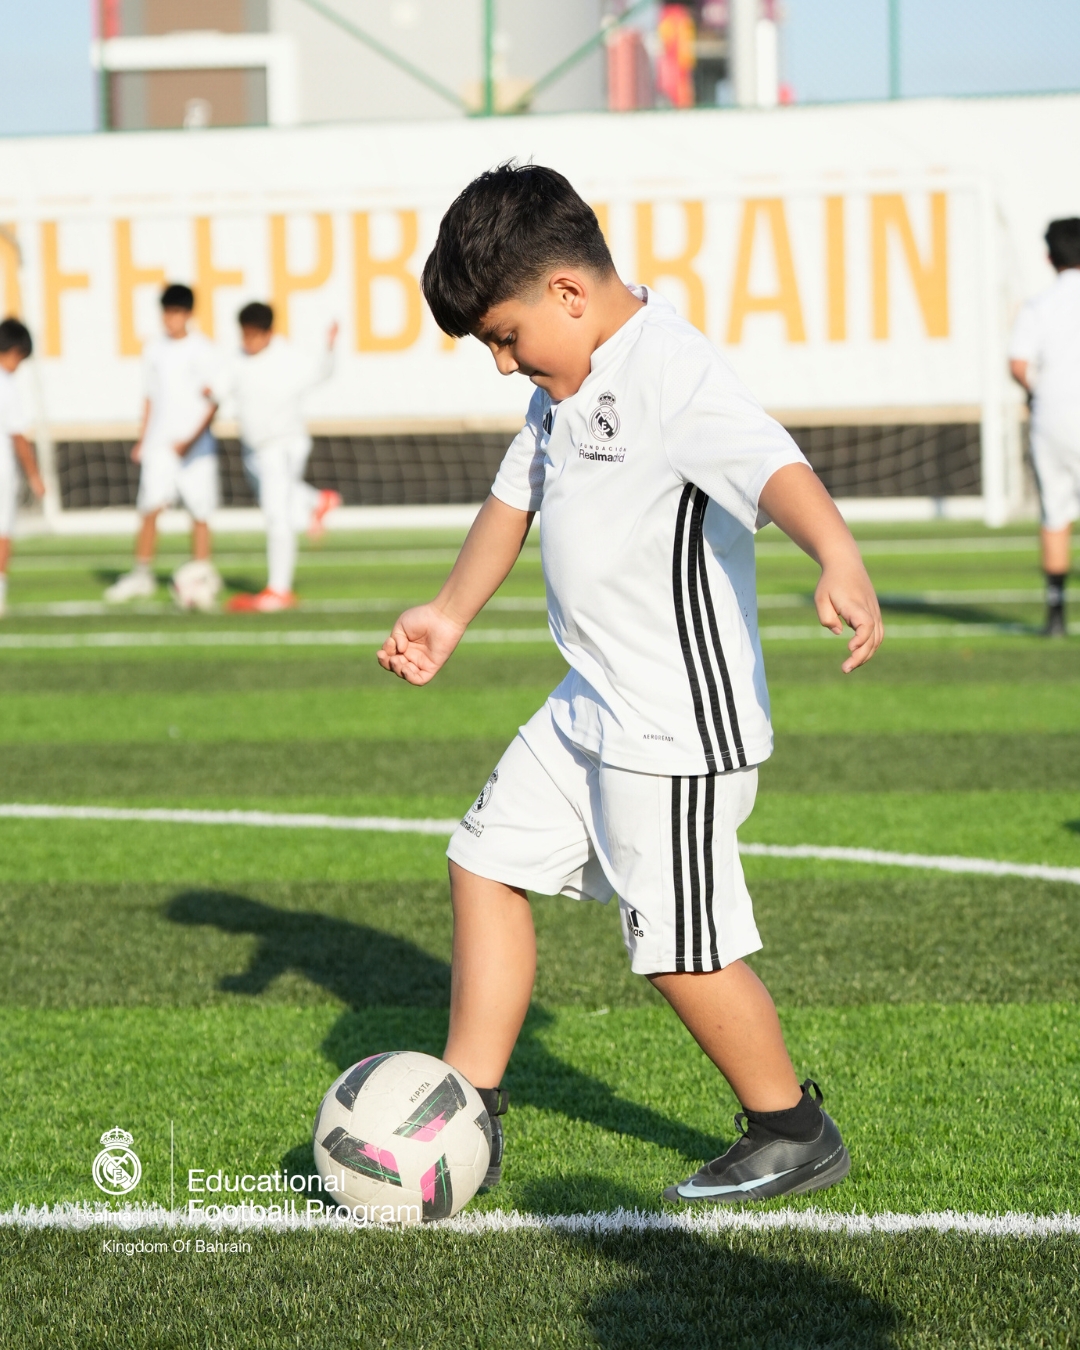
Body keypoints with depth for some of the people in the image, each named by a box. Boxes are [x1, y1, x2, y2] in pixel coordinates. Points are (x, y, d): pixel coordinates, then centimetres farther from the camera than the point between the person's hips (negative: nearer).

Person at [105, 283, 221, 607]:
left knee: (200, 512, -1)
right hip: (159, 443, 3)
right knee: (150, 507, -9)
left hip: (195, 446, -3)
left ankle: (200, 575, 8)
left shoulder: (203, 350, -3)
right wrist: (141, 439, 12)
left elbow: (214, 401, -7)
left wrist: (193, 439, -16)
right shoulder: (154, 350, 11)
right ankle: (142, 574, -6)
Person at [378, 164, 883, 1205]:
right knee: (489, 863, 12)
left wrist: (837, 557, -57)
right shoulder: (569, 387, 9)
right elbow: (517, 494, 25)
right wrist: (451, 612, 33)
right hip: (589, 710, 10)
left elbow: (773, 467, -39)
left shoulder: (674, 374, -22)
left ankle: (794, 1134, 18)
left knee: (680, 948, -2)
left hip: (678, 726, -10)